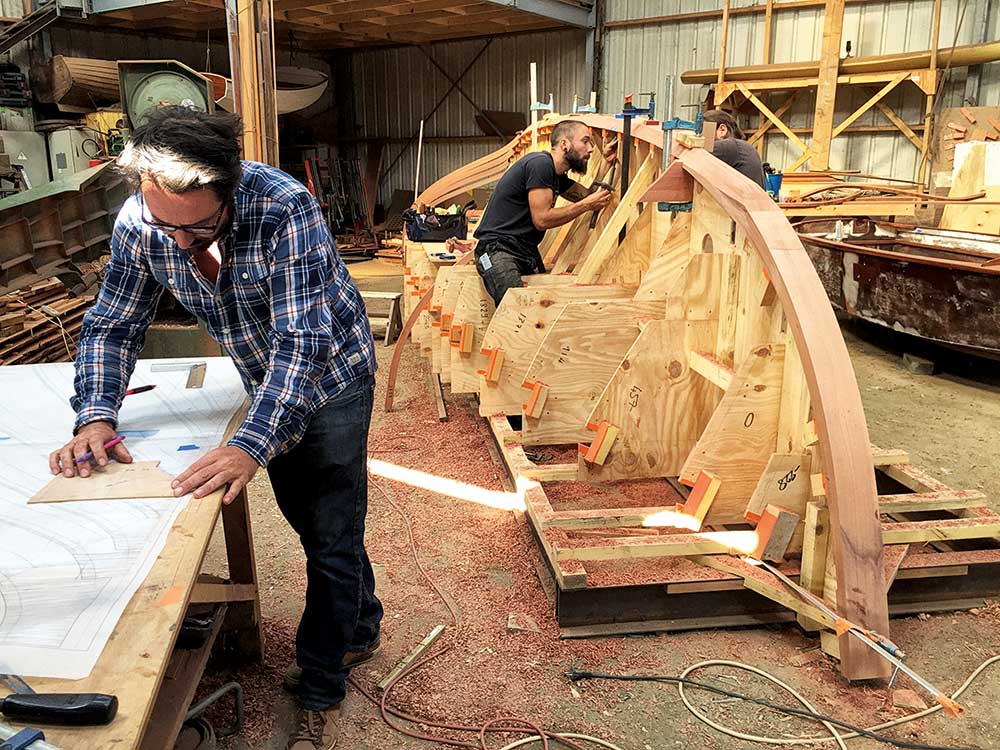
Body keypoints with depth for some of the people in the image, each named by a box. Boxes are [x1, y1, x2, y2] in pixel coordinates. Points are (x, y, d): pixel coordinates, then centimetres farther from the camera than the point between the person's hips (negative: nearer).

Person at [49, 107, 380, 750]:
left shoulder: (284, 208, -34)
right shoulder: (140, 221, -18)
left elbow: (303, 342, -37)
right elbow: (113, 325, -7)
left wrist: (252, 445, -44)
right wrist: (96, 418, -22)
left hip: (330, 378, -5)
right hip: (266, 383, 5)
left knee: (331, 539, 2)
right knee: (308, 522, 19)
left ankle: (321, 697, 20)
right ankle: (360, 629, 44)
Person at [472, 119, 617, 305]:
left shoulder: (557, 176, 19)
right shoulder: (540, 164, -11)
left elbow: (588, 195, 27)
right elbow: (542, 219, -15)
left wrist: (606, 161, 15)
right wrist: (587, 205, -8)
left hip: (528, 252, 10)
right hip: (499, 250, -10)